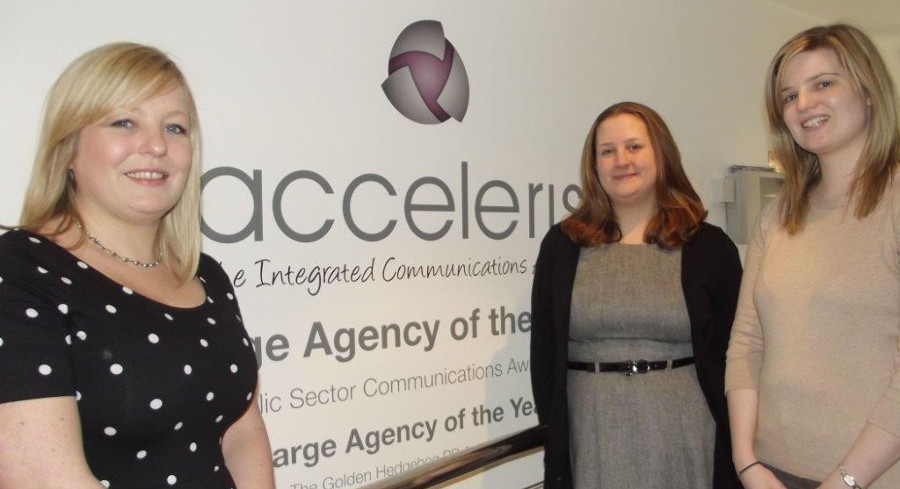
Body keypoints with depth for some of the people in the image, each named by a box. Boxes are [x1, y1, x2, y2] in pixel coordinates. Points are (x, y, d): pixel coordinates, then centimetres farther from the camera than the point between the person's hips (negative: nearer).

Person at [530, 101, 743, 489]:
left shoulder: (710, 247, 0)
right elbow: (545, 352, 4)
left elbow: (733, 354, 1)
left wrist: (729, 455, -2)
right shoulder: (562, 246, 2)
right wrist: (553, 429, 0)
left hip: (682, 432, 0)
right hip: (592, 437, 1)